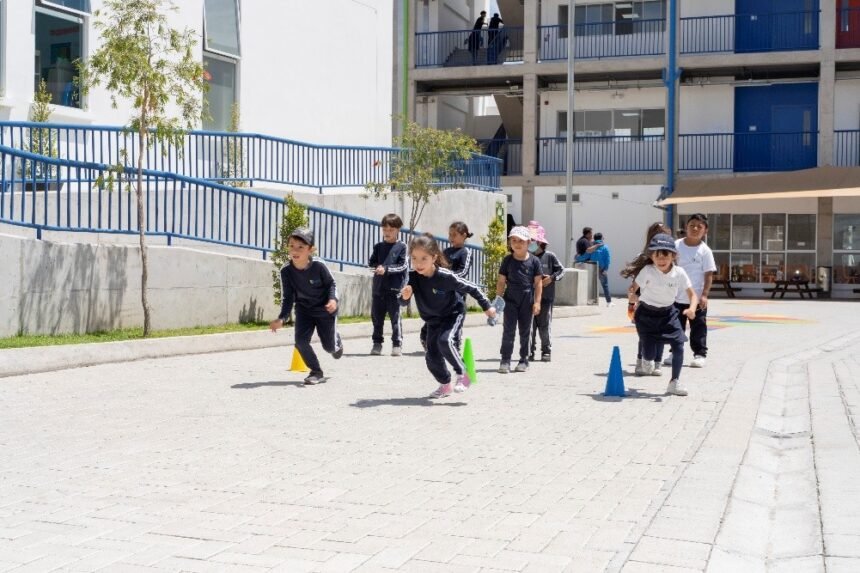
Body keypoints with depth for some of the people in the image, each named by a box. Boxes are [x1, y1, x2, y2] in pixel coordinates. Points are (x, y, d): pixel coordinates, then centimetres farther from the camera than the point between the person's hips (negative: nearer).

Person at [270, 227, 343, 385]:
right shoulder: (286, 271, -20)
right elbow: (287, 297, -11)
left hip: (325, 309, -2)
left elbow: (331, 284, -11)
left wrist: (333, 299, -30)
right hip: (304, 310, 2)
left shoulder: (318, 266, -27)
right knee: (300, 341, -16)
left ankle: (337, 341, 46)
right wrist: (282, 318, -23)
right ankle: (317, 372, 4)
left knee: (329, 346, 6)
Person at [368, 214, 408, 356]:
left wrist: (386, 269, -18)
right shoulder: (378, 246, 11)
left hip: (394, 287, -4)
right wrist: (377, 268, -12)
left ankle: (397, 344, 4)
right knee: (376, 317, 9)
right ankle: (377, 343, 20)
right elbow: (371, 263, 10)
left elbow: (402, 266, -7)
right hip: (378, 287, 4)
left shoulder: (401, 247, 0)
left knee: (395, 317, -3)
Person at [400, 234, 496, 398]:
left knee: (444, 341, -29)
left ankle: (463, 374, -11)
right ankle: (445, 385, 25)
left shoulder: (446, 277, -30)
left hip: (453, 314, -5)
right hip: (432, 320, 5)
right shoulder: (412, 277, -18)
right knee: (432, 356, 3)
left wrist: (486, 306, -11)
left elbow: (470, 288, -18)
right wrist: (405, 296, -37)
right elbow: (403, 302, -13)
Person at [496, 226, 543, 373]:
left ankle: (524, 360, 18)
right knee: (509, 330, -3)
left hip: (527, 300, 0)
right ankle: (505, 361, -2)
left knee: (525, 331, 9)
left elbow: (538, 282, 1)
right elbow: (501, 281, 5)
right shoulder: (507, 260, 1)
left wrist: (537, 302, -4)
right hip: (510, 300, 0)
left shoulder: (534, 261, -1)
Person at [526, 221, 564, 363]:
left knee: (544, 325, 3)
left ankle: (546, 351, 13)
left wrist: (551, 278, -11)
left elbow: (561, 270, 3)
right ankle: (529, 351, 11)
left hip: (545, 297, -2)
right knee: (529, 326, 3)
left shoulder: (549, 256, -2)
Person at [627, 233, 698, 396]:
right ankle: (648, 359, 39)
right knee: (649, 353, -3)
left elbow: (692, 294, -11)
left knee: (679, 346, -10)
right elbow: (633, 287, -13)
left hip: (668, 313, 2)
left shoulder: (679, 273, -13)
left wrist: (692, 308, -27)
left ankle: (674, 382, 9)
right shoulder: (647, 271, -19)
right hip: (647, 313, -2)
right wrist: (632, 295, -32)